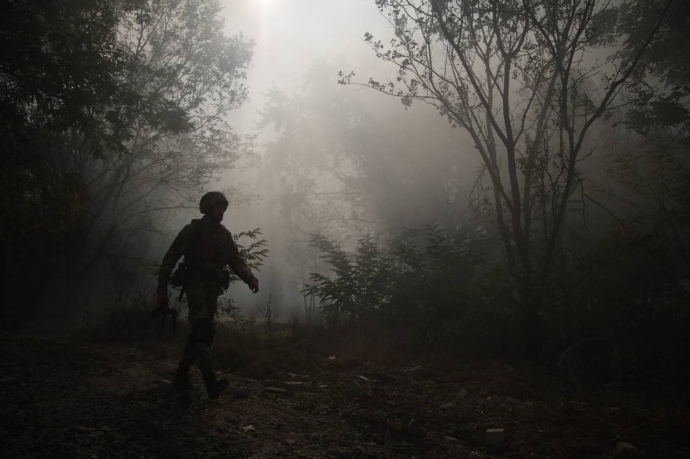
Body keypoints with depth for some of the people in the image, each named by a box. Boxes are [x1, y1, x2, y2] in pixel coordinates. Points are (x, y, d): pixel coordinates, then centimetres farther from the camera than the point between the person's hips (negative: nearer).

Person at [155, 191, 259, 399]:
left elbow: (236, 260, 6)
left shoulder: (224, 234, 13)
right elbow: (170, 258, -3)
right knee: (206, 330, -20)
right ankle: (210, 380, -27)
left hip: (213, 290, 6)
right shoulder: (193, 230, -3)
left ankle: (181, 375, 23)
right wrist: (162, 289, -7)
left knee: (199, 333, 10)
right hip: (196, 286, -6)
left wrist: (250, 278, -14)